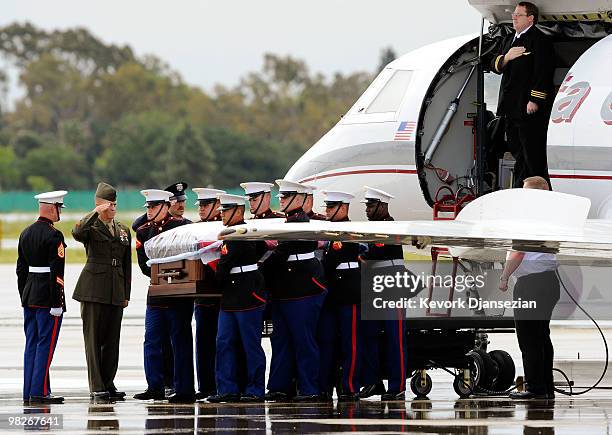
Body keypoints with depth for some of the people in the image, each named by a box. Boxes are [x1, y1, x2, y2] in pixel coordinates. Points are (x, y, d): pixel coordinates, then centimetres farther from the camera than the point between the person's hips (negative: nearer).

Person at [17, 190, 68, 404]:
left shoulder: (25, 234, 12)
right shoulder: (54, 236, -14)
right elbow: (56, 272, -18)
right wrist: (57, 303, -17)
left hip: (29, 297, 8)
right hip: (47, 297, -8)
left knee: (31, 344, 10)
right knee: (46, 344, -5)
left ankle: (29, 392, 11)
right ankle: (40, 392, -8)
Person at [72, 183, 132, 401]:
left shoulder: (123, 230, 16)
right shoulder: (91, 227, -1)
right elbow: (77, 233, -27)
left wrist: (126, 294, 14)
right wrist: (95, 213, -23)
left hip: (116, 292, 5)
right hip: (94, 290, -5)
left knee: (112, 340, 6)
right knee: (93, 338, -4)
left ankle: (108, 384, 13)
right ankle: (96, 387, -4)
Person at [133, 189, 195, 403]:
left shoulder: (181, 225, -5)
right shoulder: (144, 231, 10)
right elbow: (144, 265, 7)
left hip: (179, 295, -5)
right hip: (156, 295, 5)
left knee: (180, 342, 0)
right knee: (151, 341, 2)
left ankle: (184, 390, 3)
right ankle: (155, 387, 8)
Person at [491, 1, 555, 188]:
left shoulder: (539, 40, -9)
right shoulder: (509, 40, 20)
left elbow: (542, 71, -15)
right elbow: (495, 66, 18)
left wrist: (534, 101, -20)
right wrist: (506, 58, -5)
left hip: (530, 108, -9)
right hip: (511, 107, 9)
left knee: (533, 153, -8)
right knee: (517, 151, 15)